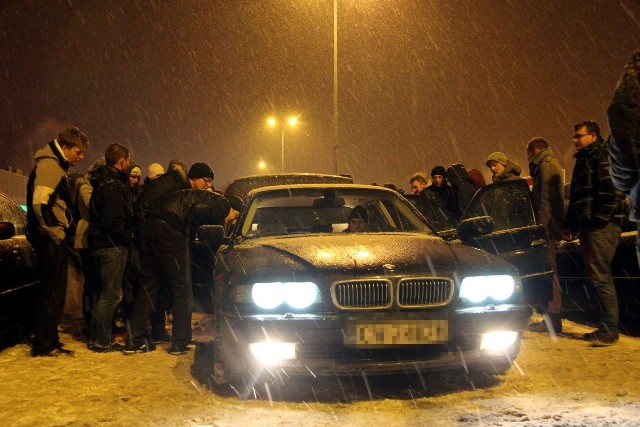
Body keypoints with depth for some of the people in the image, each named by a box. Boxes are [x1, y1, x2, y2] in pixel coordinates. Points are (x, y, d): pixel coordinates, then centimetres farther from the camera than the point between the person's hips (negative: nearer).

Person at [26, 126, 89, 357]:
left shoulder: (57, 166, 20)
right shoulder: (49, 165, -12)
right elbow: (40, 203, -23)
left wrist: (64, 232, 16)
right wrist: (56, 232, -18)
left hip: (55, 241, 10)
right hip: (51, 240, -10)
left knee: (53, 292, 13)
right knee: (51, 292, -5)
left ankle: (46, 342, 21)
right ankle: (45, 344, 2)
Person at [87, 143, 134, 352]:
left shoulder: (104, 181, 16)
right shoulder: (113, 185, -16)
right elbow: (112, 221, -23)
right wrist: (128, 237, -11)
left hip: (101, 244, 11)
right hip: (112, 246, -10)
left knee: (104, 293, 17)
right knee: (110, 294, -4)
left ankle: (96, 338, 24)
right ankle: (102, 341, 2)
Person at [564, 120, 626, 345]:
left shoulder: (603, 155, -5)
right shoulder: (583, 160, 24)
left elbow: (613, 188, -17)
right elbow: (575, 197, 26)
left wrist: (600, 217, -19)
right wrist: (570, 225, 21)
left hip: (602, 226, -9)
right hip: (588, 226, 9)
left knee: (600, 276, -10)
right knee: (596, 276, 9)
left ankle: (609, 329, -7)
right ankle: (606, 326, 15)